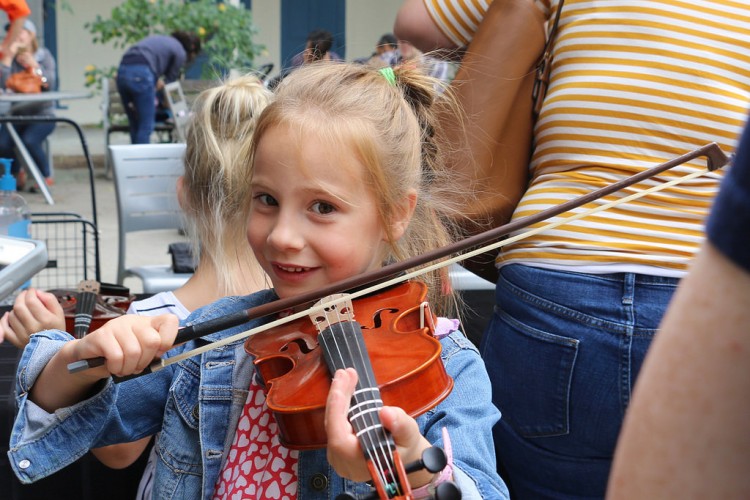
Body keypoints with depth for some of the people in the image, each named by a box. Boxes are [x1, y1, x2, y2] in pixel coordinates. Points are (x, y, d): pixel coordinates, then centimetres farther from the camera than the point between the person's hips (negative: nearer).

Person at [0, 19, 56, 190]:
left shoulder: (44, 55, 1)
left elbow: (50, 84, -11)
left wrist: (34, 66, -19)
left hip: (42, 113, -2)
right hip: (17, 114, 2)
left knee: (29, 141, -30)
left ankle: (46, 177, -3)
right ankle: (17, 173, 10)